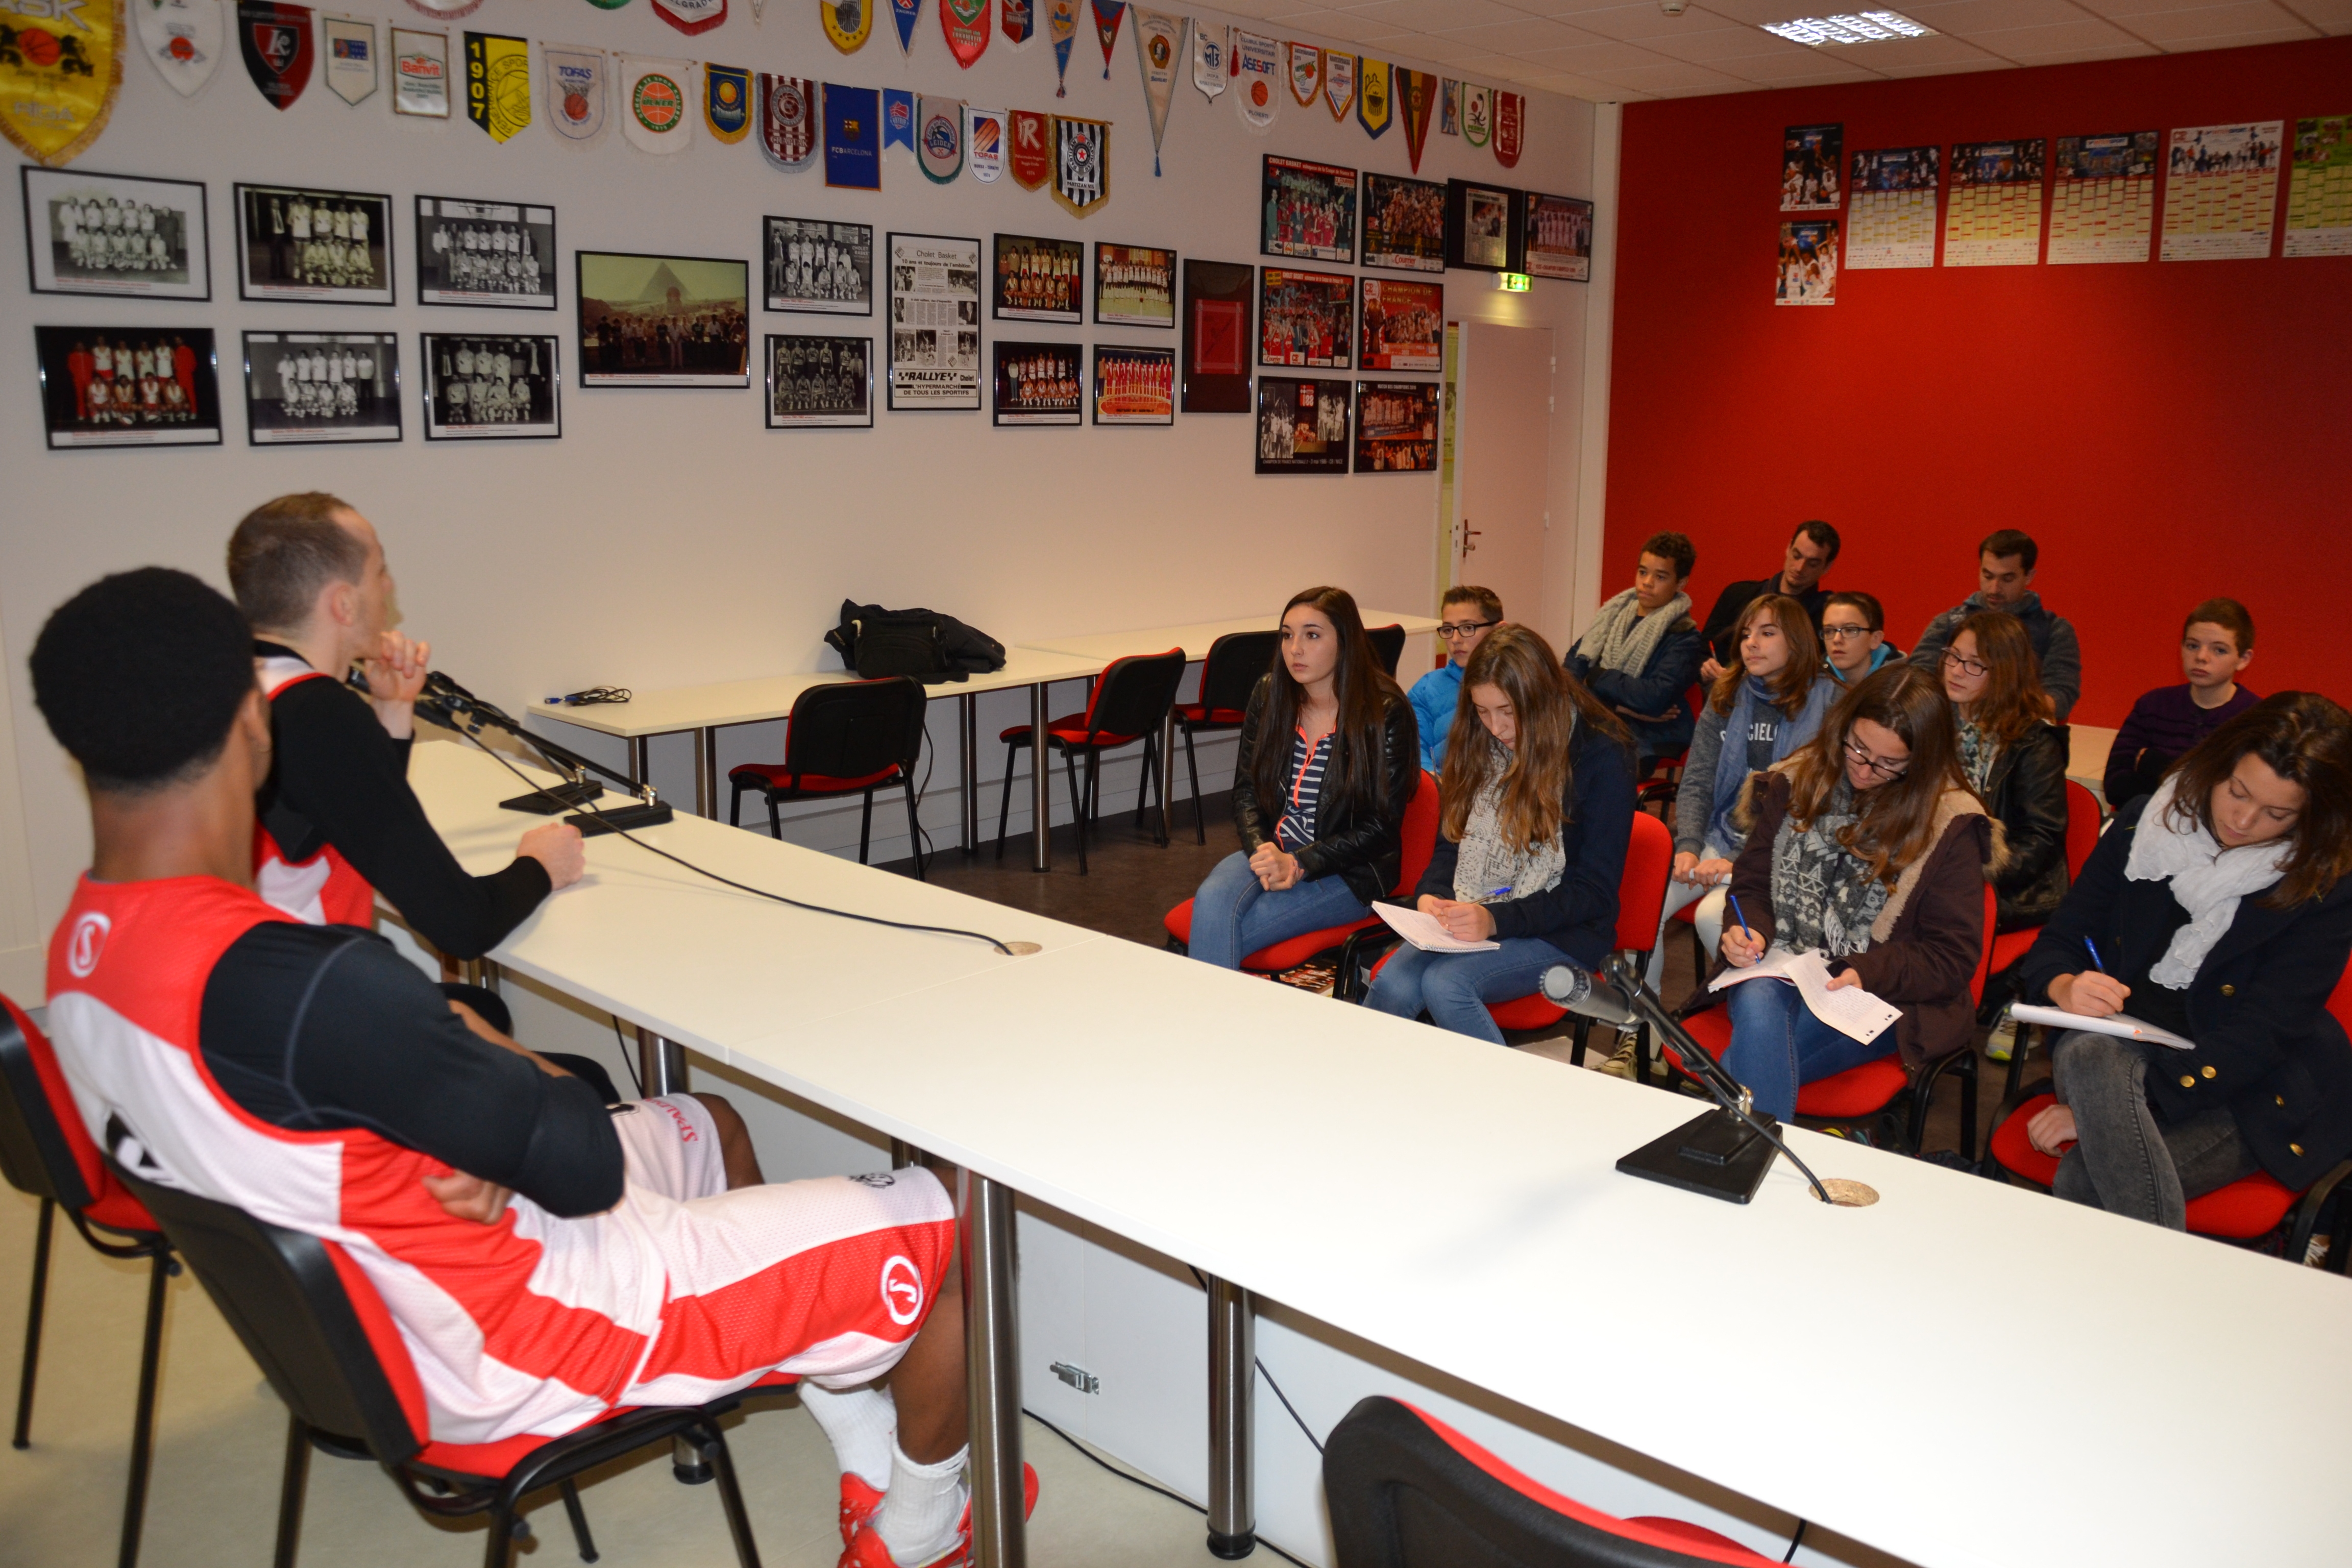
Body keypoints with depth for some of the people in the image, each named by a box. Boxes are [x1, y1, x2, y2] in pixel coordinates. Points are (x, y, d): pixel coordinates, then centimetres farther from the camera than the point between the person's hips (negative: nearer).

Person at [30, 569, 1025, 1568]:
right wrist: (495, 1050, -8)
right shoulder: (298, 980, -37)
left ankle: (858, 1431, 34)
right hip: (502, 1353, -9)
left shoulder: (81, 952, -6)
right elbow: (584, 1167, -27)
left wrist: (486, 1130, -11)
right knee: (951, 1224, -1)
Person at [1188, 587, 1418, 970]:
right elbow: (1246, 791, 8)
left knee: (1219, 933, -26)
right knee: (1212, 899, -29)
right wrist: (1263, 851, -12)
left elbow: (1381, 828, -9)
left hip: (1349, 871, -4)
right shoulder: (1268, 695, 4)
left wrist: (1299, 864, -17)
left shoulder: (1385, 713, -10)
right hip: (1272, 850, 5)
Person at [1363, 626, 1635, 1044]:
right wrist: (1431, 896, -8)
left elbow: (1594, 891, -10)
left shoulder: (1601, 755, -8)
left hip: (1559, 932, -4)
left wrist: (1496, 920, -22)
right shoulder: (1478, 743, 9)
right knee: (1392, 985, -26)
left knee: (1445, 983, -31)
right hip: (1469, 919, 5)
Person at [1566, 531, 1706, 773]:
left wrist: (1597, 678, -3)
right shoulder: (1615, 614, 18)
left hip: (1643, 746, -5)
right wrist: (1617, 706, -7)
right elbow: (1572, 668, 9)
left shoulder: (1683, 637, 0)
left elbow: (1656, 699, -15)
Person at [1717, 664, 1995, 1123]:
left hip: (1879, 1000, -3)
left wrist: (1868, 973, -18)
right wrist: (1749, 932, -8)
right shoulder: (1797, 783, 8)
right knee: (1757, 1005, -36)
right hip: (1780, 973, 3)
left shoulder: (1949, 824, -1)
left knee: (1754, 1046, -34)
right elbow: (1752, 883, 15)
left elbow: (1953, 958, -1)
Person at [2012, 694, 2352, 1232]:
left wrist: (2099, 1108, -26)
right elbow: (2060, 939, 6)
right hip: (2123, 1047, 4)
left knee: (2084, 1183, -33)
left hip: (2252, 1093, -3)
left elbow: (2260, 1036, -16)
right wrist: (2065, 986, -22)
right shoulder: (2146, 824, 1)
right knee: (2088, 1056, -37)